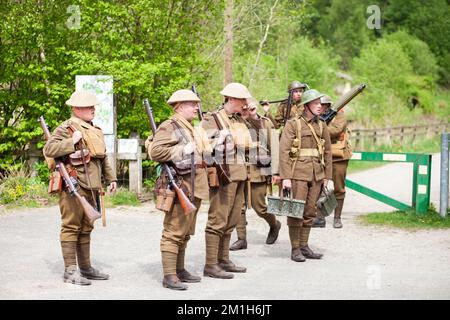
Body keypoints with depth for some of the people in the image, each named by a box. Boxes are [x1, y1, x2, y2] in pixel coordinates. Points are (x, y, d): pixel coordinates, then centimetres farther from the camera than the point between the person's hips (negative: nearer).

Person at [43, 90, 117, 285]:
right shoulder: (65, 128, -7)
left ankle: (86, 268, 21)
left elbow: (103, 157, 28)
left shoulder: (95, 130, 19)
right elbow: (48, 150, -19)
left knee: (86, 229, 14)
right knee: (71, 227, -5)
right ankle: (70, 271, -3)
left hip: (91, 187, 8)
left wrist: (111, 178, 24)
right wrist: (72, 141, -22)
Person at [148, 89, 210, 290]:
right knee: (174, 232, -9)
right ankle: (169, 276, -10)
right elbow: (155, 152, -20)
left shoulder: (192, 129, 22)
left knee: (185, 232, 15)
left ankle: (180, 270, 23)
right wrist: (182, 150, -20)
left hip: (195, 188, 10)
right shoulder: (169, 127, -9)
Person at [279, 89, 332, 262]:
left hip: (316, 175, 5)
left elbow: (327, 152, 16)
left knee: (310, 212, 8)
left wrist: (326, 176, 11)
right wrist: (285, 177, -16)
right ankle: (295, 249, 2)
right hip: (298, 174, -5)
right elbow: (283, 151, -9)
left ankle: (304, 246, 16)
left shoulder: (322, 126, 11)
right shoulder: (293, 124, -5)